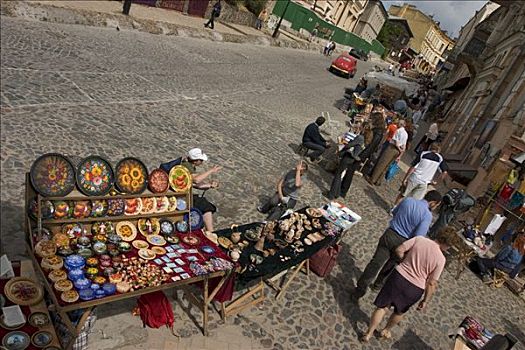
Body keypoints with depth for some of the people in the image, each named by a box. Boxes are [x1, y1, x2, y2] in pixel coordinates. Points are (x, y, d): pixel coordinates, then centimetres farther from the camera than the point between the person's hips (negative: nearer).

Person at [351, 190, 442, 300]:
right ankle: (379, 281, 45)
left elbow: (394, 212, 17)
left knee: (375, 263, 5)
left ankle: (360, 289, 8)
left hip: (389, 234, 3)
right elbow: (418, 237, -19)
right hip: (402, 242, -3)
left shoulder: (407, 200, -1)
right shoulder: (428, 215, -15)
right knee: (391, 263, 26)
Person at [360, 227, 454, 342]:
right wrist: (426, 301, 2)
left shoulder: (419, 239, -9)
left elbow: (399, 250, -7)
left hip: (399, 277, 1)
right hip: (415, 289, 0)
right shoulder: (441, 259, -11)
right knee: (400, 311, 28)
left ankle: (368, 334, 21)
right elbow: (432, 283, -9)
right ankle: (386, 330, 47)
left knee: (382, 307, 14)